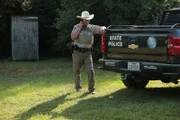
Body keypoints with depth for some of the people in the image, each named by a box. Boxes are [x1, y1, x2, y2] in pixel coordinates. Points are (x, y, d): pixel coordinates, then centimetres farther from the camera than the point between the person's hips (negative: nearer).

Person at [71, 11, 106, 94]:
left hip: (87, 53, 0)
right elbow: (73, 37, -12)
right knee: (77, 71, 10)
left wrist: (103, 29, -25)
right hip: (77, 53, 0)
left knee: (91, 71, -10)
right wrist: (79, 28, -12)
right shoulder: (76, 27, 2)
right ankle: (78, 87, 29)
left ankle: (91, 89, 2)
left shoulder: (92, 27, 3)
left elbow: (102, 29, -1)